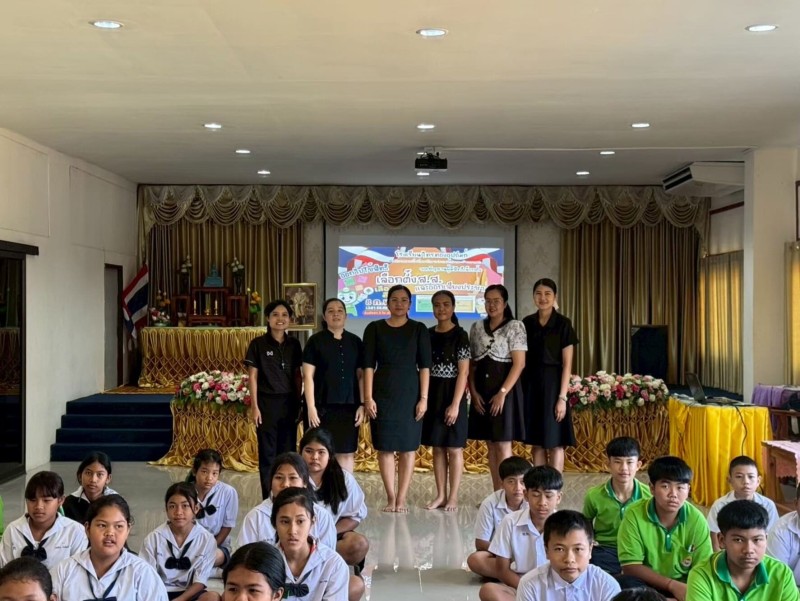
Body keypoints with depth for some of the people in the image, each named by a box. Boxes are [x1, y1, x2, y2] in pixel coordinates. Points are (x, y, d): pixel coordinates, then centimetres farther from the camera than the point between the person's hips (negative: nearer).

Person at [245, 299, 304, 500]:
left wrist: (300, 404, 8)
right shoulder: (258, 344, -3)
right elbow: (252, 377, -3)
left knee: (288, 450, 7)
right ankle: (268, 498, 10)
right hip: (267, 402, -3)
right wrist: (254, 406, -8)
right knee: (268, 452, 2)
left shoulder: (294, 344, 7)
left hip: (289, 403, 3)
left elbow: (297, 375, 11)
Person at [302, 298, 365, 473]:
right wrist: (311, 407, -11)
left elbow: (361, 376, 10)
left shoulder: (355, 342, 9)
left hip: (348, 406, 3)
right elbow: (308, 376, -4)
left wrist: (362, 404, 2)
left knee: (346, 452, 5)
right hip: (322, 406, -3)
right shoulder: (315, 341, 0)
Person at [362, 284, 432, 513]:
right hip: (383, 393, 0)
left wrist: (424, 398, -6)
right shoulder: (374, 329, 4)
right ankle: (391, 497, 12)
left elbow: (425, 366, 1)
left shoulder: (419, 330, 4)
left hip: (410, 393, 0)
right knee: (385, 446, 2)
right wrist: (368, 397, -6)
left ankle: (401, 498, 7)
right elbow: (368, 365, 1)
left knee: (407, 447, 1)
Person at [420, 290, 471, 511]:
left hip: (451, 395, -5)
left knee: (454, 448, 3)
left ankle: (453, 497, 10)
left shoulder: (460, 335, -7)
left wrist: (455, 404, -16)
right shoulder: (428, 335, 7)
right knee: (437, 448, 9)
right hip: (432, 395, 5)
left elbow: (463, 373, -11)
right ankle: (441, 495, 17)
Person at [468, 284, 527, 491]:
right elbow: (471, 363, 10)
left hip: (504, 389, -5)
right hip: (482, 390, 5)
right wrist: (473, 392, -2)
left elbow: (519, 364, -11)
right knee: (491, 445, 8)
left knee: (503, 444, -6)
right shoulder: (477, 327, 10)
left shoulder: (515, 327, -5)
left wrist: (502, 393, -18)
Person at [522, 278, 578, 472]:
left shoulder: (563, 324, -5)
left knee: (555, 442, -1)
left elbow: (567, 365, -7)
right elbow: (522, 360, 10)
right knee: (537, 442, 8)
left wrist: (562, 397, -13)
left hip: (552, 385, -4)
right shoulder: (527, 323, 8)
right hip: (531, 385, 4)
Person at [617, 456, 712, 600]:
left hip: (683, 585, 2)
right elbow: (630, 566, -17)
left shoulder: (696, 519, -9)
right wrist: (672, 584, -26)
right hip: (646, 584, -2)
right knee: (626, 583, -33)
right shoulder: (634, 515, -15)